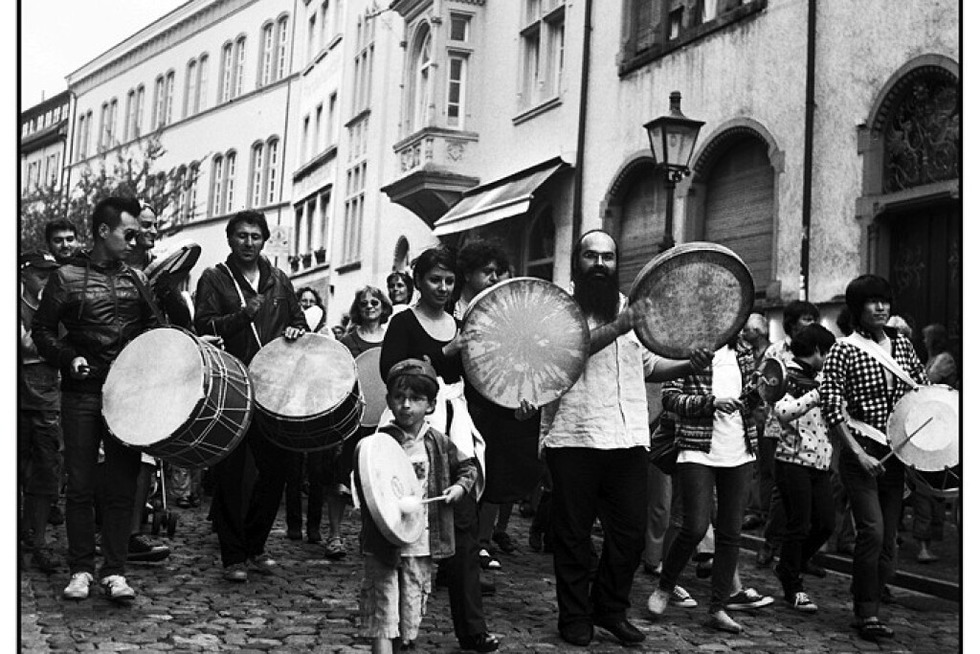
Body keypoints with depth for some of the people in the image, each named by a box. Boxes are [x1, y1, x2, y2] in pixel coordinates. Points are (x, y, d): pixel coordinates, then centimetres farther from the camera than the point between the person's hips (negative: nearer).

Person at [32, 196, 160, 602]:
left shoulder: (137, 278, 11)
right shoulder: (67, 277, 2)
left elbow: (155, 329, 15)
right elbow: (42, 330, 3)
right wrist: (69, 358, -12)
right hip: (82, 392, -2)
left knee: (122, 484, 1)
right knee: (80, 484, 3)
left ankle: (115, 572, 7)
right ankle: (81, 569, 14)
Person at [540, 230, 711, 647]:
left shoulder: (632, 308, 17)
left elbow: (648, 366, 23)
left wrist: (688, 365, 6)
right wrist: (620, 326, -32)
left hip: (629, 440, 5)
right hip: (574, 440, -5)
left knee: (630, 532, 7)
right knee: (574, 535, 5)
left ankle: (610, 609, 26)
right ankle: (575, 617, 20)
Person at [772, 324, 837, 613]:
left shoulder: (815, 380, 17)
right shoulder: (789, 377, -10)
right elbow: (782, 413, -28)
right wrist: (817, 395, -31)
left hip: (819, 462, 8)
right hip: (794, 461, -8)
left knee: (825, 524, 7)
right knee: (800, 526, -2)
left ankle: (788, 569, 27)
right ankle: (793, 588, 12)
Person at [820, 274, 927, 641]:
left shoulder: (901, 345, 9)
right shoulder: (844, 351, -7)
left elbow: (924, 391, 18)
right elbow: (830, 407, -11)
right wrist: (859, 454, -16)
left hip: (896, 455, 6)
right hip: (860, 453, -5)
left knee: (888, 538, 6)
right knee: (872, 530, -15)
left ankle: (868, 606, 18)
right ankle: (867, 614, -4)